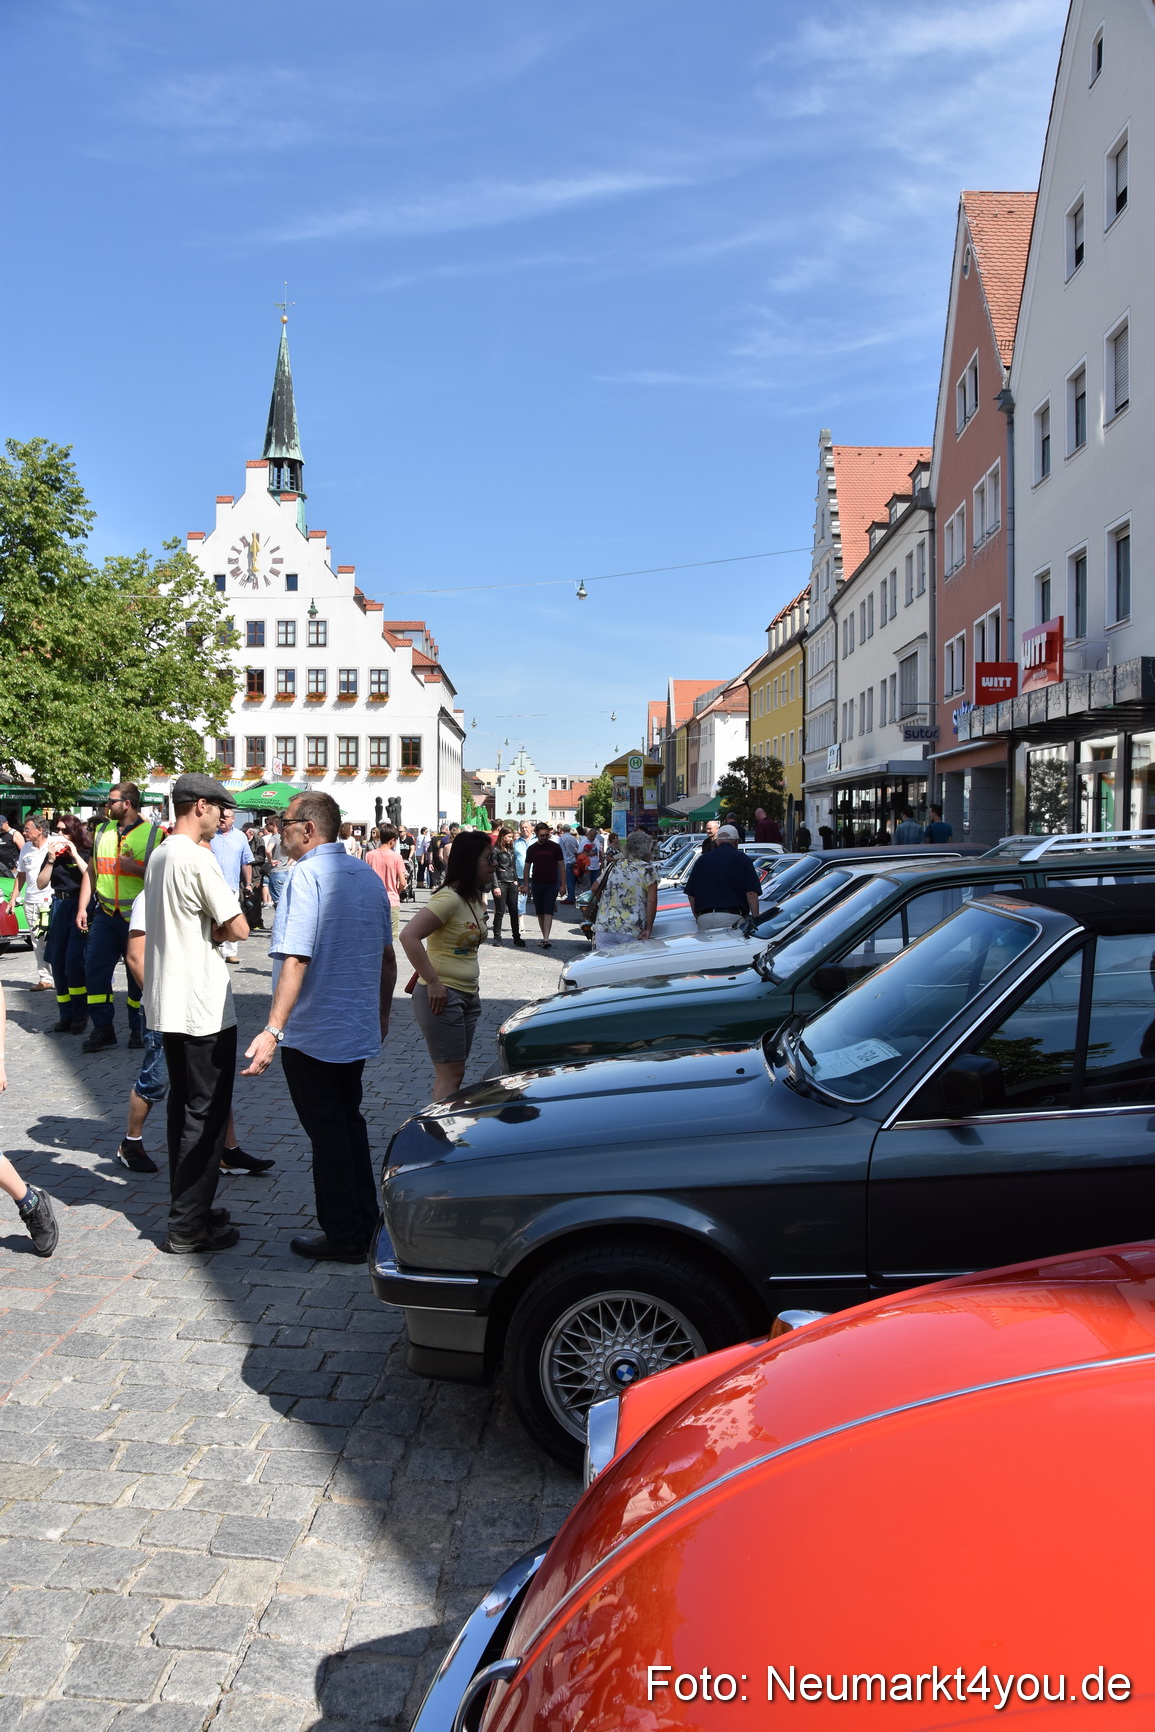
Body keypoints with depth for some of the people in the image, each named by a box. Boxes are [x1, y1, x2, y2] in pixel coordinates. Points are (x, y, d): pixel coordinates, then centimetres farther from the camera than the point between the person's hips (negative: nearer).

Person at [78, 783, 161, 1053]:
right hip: (105, 915, 4)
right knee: (95, 969, 1)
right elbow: (92, 871, 14)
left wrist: (137, 869, -19)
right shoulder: (102, 831, 10)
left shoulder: (154, 834, -5)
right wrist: (82, 907, 9)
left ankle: (138, 1030, 18)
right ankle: (103, 1029, 12)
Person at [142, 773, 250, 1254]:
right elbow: (238, 928, -19)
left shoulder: (159, 856, 11)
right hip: (203, 1007, -9)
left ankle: (188, 1209, 26)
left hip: (167, 1004, 9)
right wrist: (217, 932, 0)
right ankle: (189, 1226, 3)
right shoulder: (198, 859, -17)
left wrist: (206, 932, 4)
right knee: (206, 1114, -1)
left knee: (184, 1107, 16)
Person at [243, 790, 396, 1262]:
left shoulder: (308, 874, -17)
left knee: (327, 1133, 4)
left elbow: (296, 959, -26)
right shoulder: (368, 875, 6)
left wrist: (273, 1029, -28)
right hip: (359, 1030, 8)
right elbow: (387, 956, 13)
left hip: (312, 1032, -7)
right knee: (350, 1124, 20)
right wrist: (383, 1013, 25)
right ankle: (365, 1224, 28)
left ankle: (344, 1237, 13)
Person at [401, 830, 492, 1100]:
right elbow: (408, 937, -28)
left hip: (467, 995, 9)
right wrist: (433, 982, -25)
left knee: (453, 1072, 13)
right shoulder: (449, 898, -19)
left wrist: (473, 984, 12)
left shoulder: (476, 900, 10)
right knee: (450, 1074, -6)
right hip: (442, 996, -9)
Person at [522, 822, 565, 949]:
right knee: (540, 912, 8)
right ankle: (544, 937, 18)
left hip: (552, 884, -3)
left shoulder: (555, 847, 0)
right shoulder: (531, 848, 6)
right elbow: (527, 867, 11)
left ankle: (546, 939, -17)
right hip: (536, 884, 3)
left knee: (548, 911, -11)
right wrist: (526, 885, 5)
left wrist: (563, 885, -4)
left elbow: (562, 866, 1)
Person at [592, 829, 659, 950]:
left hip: (603, 927, 4)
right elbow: (651, 901, -6)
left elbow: (595, 890, 19)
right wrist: (648, 928, -2)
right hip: (631, 931, -4)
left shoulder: (612, 866, 13)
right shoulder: (649, 869, -1)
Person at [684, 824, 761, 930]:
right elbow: (751, 893, -3)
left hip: (705, 918, 3)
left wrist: (698, 918, 26)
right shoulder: (743, 860, 5)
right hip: (733, 917, -3)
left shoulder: (702, 860, 15)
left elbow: (691, 895, 15)